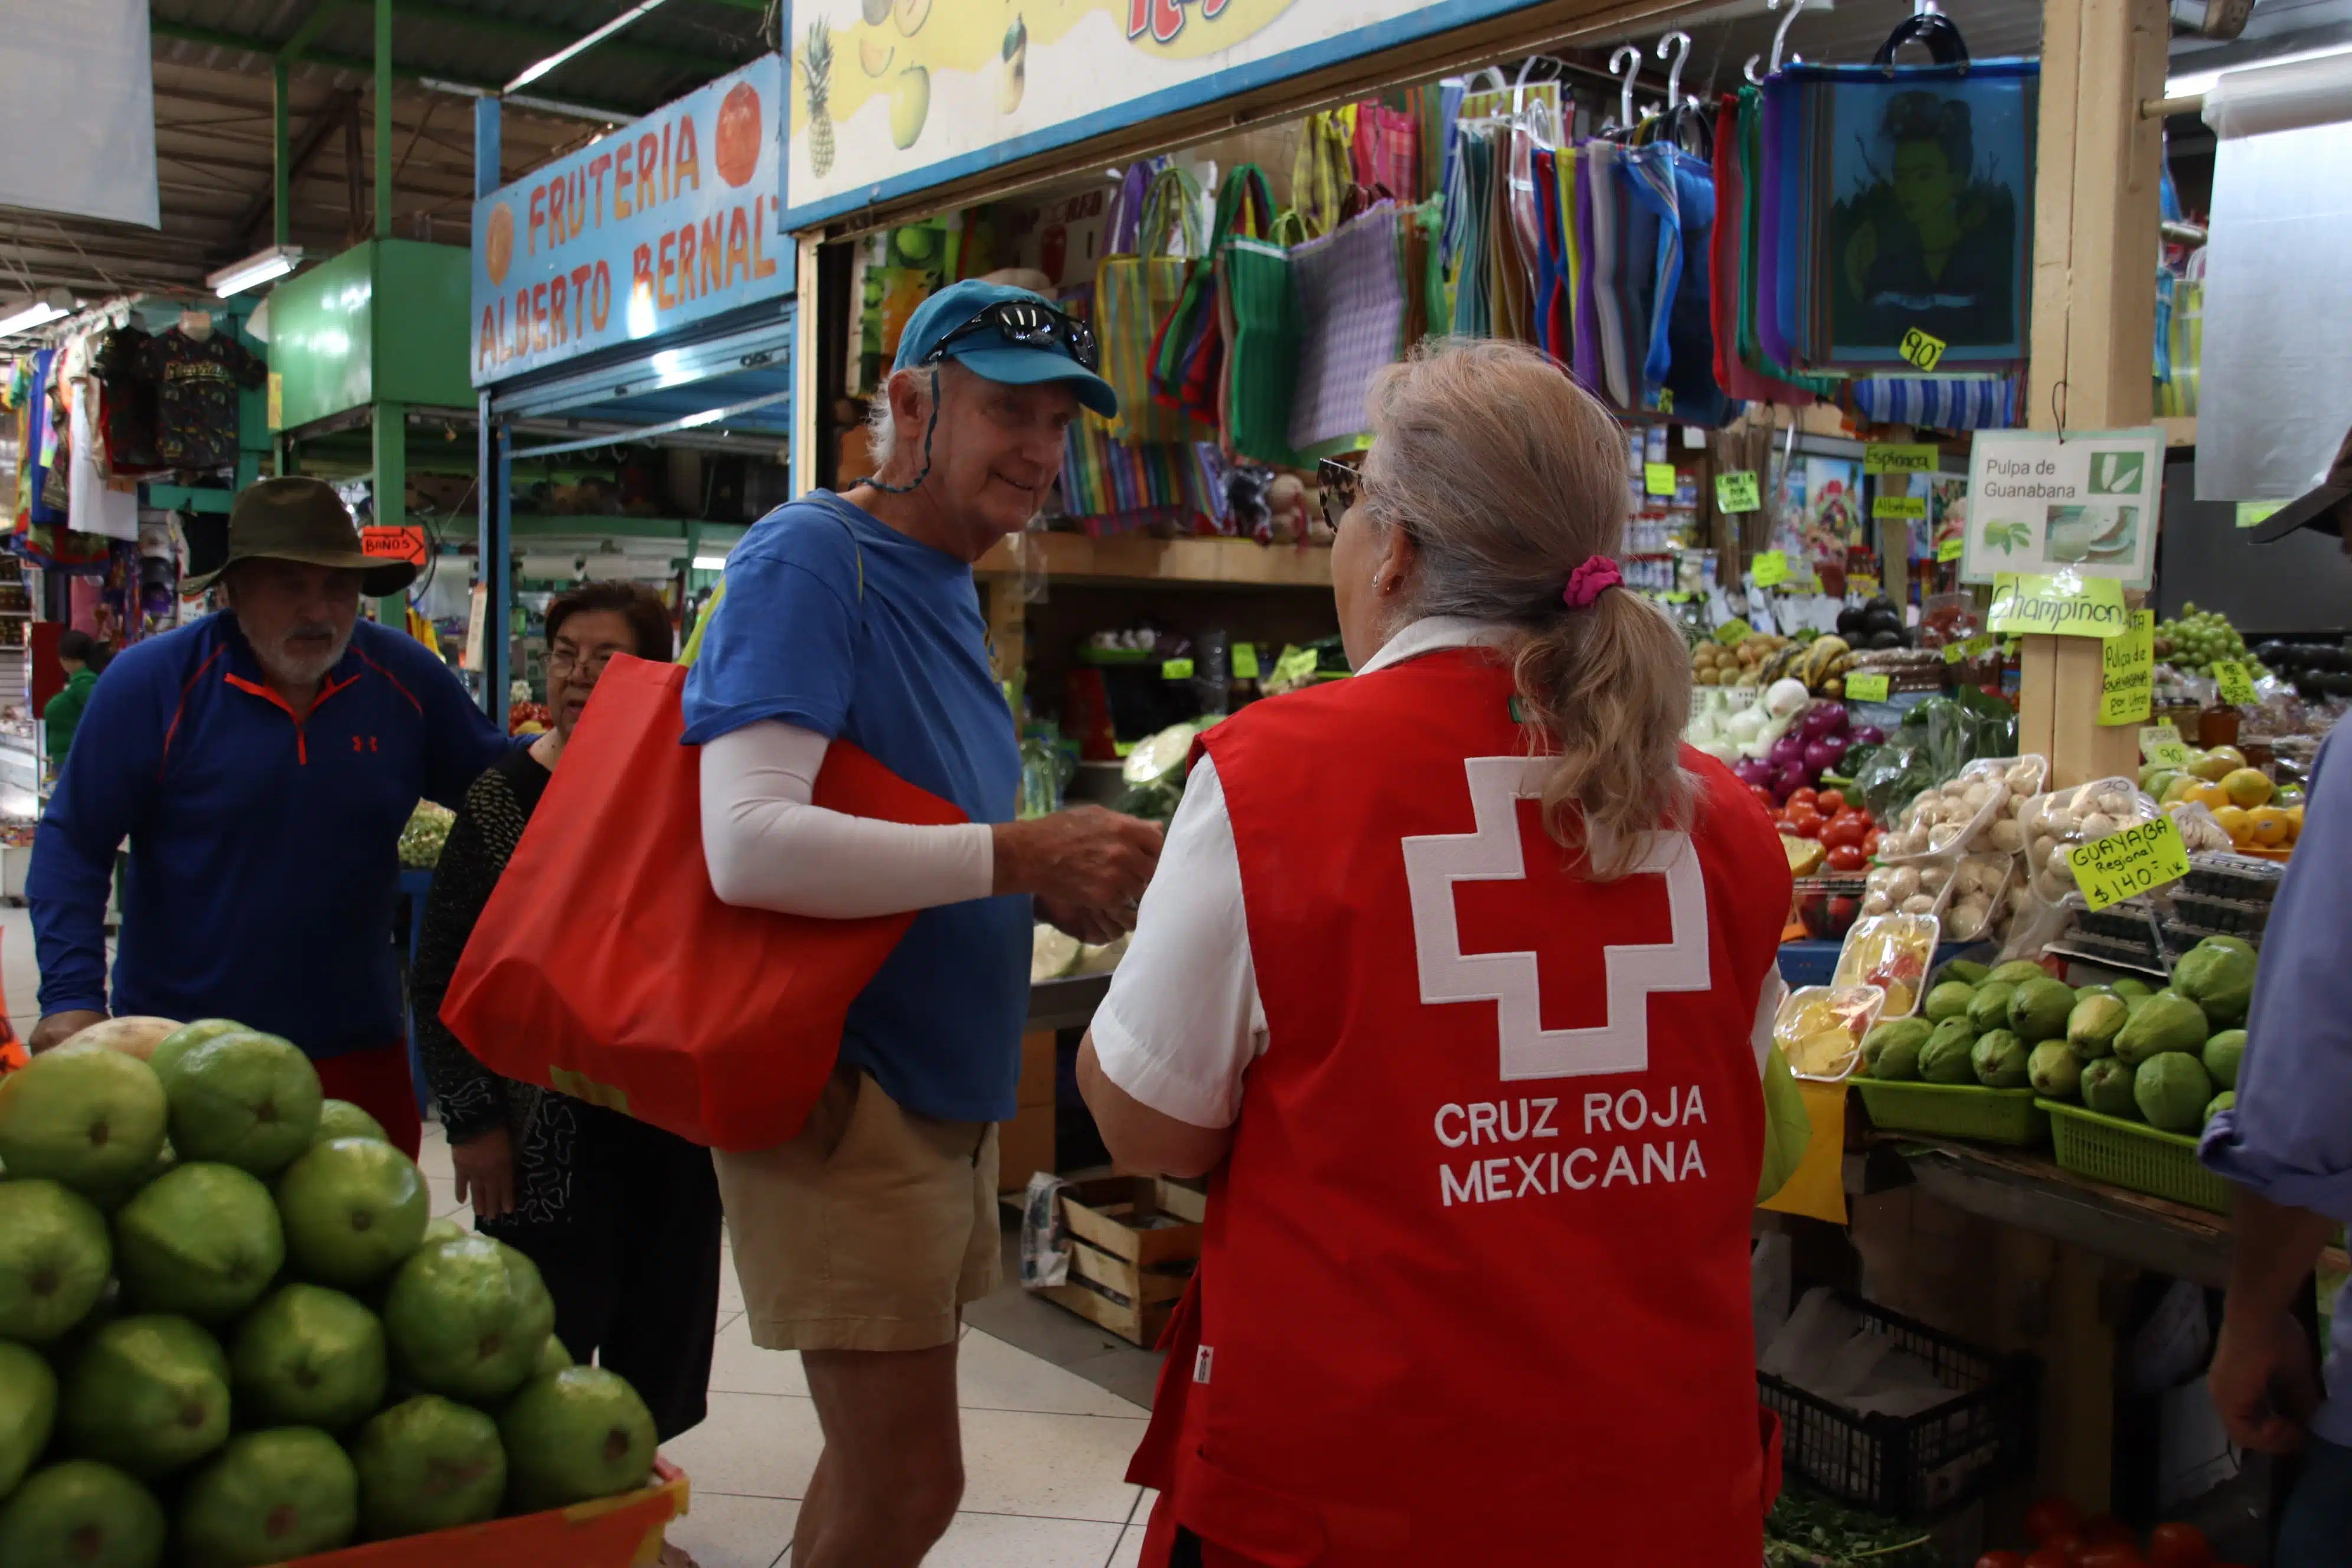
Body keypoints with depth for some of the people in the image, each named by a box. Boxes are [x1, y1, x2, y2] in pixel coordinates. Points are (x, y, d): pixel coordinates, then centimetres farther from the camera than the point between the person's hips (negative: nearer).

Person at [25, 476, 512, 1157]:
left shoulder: (408, 680, 1)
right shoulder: (152, 682, -7)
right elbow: (73, 846, -6)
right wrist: (73, 994, -16)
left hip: (357, 1046, 3)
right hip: (177, 1050, -3)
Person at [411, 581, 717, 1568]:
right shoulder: (503, 796, -6)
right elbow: (442, 975, -4)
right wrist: (472, 1120, -8)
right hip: (549, 1125, -3)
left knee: (659, 1315, 14)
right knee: (549, 1336, 4)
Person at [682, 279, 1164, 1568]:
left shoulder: (949, 586, 12)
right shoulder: (808, 559, -15)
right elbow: (750, 844, -29)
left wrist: (1065, 884, 0)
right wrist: (1021, 856, -26)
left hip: (949, 1096, 9)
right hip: (843, 1092, -9)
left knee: (881, 1460, 20)